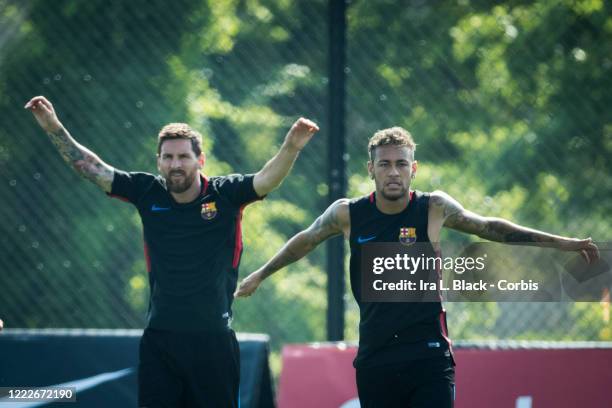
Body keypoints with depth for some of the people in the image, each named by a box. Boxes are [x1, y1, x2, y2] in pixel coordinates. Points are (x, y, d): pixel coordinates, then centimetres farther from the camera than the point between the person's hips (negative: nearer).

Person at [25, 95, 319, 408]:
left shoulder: (226, 195, -4)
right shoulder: (148, 194, 3)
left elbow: (267, 178, -18)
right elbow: (92, 168, 5)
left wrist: (291, 147, -38)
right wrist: (55, 129, -3)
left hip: (212, 338, -2)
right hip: (159, 339, 2)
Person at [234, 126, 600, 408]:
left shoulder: (435, 208, -4)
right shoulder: (347, 214, -2)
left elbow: (489, 227, 10)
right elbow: (305, 241, 17)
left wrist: (559, 243, 10)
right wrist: (260, 276, 28)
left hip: (429, 354, -2)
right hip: (375, 360, 2)